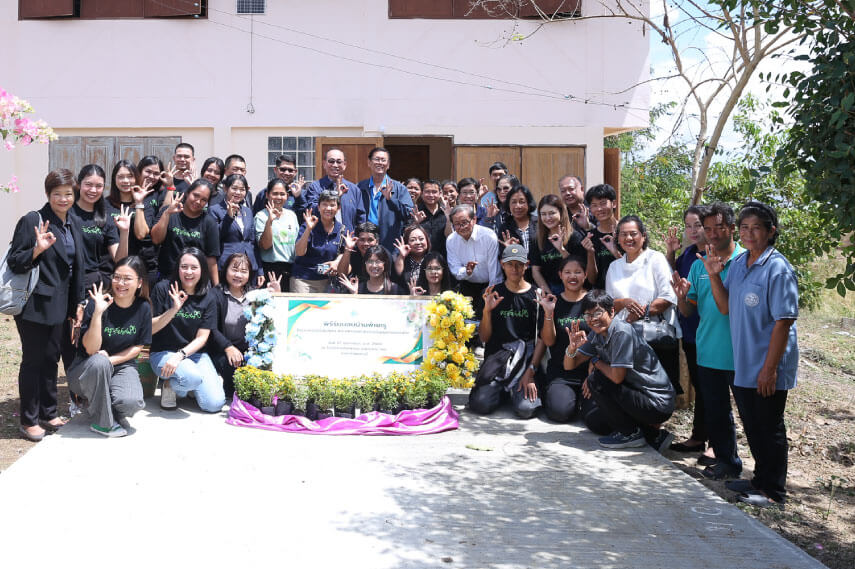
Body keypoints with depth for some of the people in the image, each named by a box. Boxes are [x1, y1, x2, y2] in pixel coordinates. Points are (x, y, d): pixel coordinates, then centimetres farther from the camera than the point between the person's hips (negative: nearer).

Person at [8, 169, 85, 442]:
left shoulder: (74, 224, 10)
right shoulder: (32, 221, -12)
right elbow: (14, 263, -13)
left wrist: (77, 303, 15)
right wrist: (38, 249, -30)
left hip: (58, 305, 7)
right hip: (34, 305, -7)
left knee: (51, 359, 14)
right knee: (33, 360, 1)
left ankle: (48, 414, 26)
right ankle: (29, 421, 12)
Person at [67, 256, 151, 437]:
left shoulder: (143, 307, -5)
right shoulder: (98, 303, -16)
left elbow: (138, 346, 3)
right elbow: (91, 349, -22)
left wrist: (111, 360, -13)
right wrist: (98, 313, -33)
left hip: (122, 366, 2)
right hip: (87, 369, -2)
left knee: (131, 402, -29)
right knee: (99, 361, -38)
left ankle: (104, 406, 10)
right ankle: (103, 422, -17)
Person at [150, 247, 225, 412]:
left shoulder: (208, 300, 1)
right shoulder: (163, 289, -6)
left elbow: (202, 338, -3)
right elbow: (150, 329, -7)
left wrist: (180, 355, -20)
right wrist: (174, 309, -22)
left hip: (194, 353, 3)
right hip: (163, 353, -3)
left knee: (214, 404, -14)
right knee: (192, 377, -36)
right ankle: (170, 386, 0)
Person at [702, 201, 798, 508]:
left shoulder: (778, 268, -16)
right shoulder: (738, 264, 7)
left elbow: (783, 322, -18)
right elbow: (726, 307, 10)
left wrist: (769, 369, -20)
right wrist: (713, 275, -4)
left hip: (768, 369, -7)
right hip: (743, 366, 7)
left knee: (770, 428, 5)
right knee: (752, 426, 18)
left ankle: (774, 491, 18)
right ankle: (761, 480, 34)